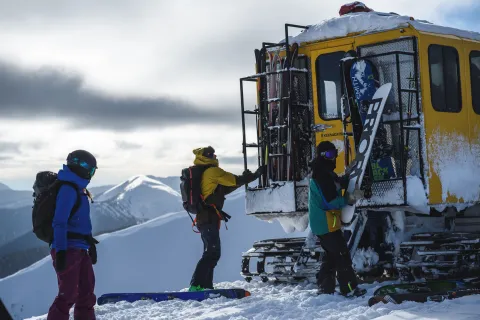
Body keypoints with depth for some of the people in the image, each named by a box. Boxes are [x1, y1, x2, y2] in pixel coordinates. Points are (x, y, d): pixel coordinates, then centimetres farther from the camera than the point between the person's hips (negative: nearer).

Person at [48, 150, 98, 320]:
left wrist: (91, 244, 28)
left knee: (87, 293, 13)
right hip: (67, 249, -10)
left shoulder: (78, 189, 17)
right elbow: (59, 222, -19)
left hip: (80, 250, 10)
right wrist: (61, 251, -24)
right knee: (68, 294, -11)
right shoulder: (68, 189, -13)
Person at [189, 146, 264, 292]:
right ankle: (196, 285, -22)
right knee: (212, 253, -14)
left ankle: (205, 285, 15)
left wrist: (242, 179, 24)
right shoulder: (213, 171, -8)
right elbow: (236, 180, -5)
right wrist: (256, 175, 8)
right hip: (210, 218, -10)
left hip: (203, 218, 10)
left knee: (211, 253, 15)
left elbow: (221, 190, 26)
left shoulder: (200, 173, 21)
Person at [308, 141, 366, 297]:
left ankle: (325, 287, 17)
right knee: (342, 254, -7)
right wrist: (348, 199, -14)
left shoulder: (327, 174, 16)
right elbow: (329, 201, -22)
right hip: (327, 224, -11)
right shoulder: (322, 176, -18)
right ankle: (349, 288, -6)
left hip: (322, 224, 11)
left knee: (331, 255, 15)